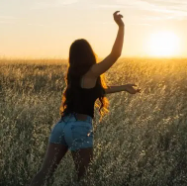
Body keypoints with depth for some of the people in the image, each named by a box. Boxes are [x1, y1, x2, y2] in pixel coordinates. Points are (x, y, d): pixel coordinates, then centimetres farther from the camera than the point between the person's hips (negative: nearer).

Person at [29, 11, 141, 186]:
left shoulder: (74, 74, 18)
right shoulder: (91, 73, -4)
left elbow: (99, 89, 31)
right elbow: (115, 54, -12)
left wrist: (123, 87, 34)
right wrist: (121, 26, -6)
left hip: (62, 125, 7)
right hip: (80, 128, -7)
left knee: (45, 172, 2)